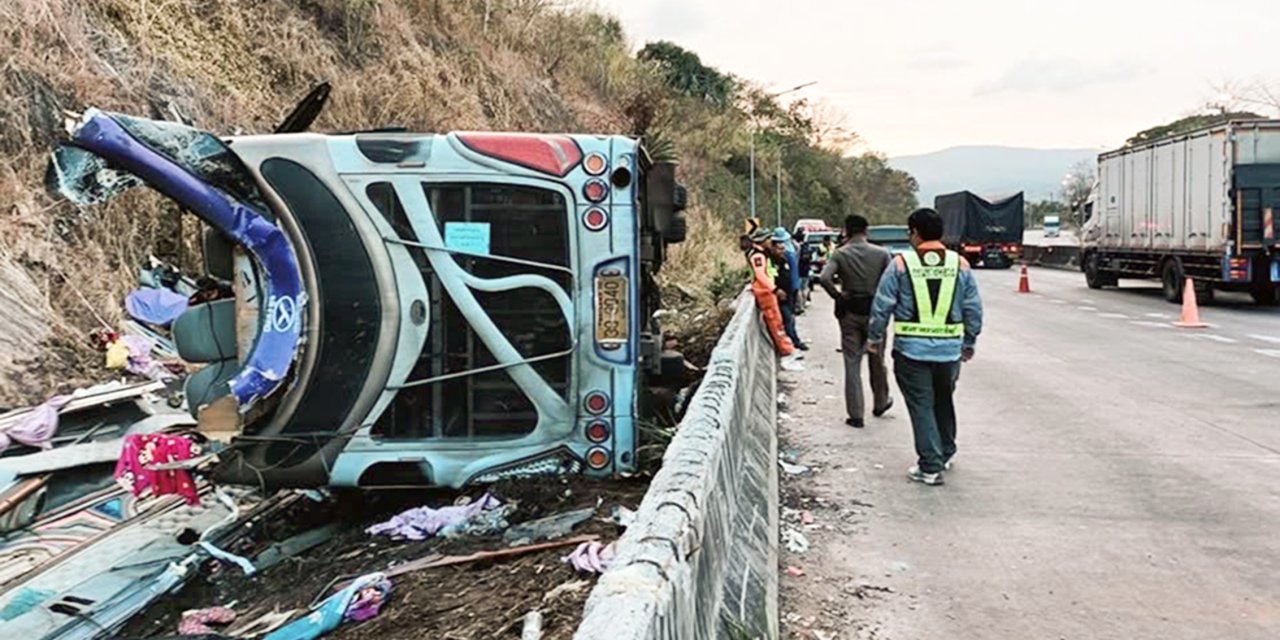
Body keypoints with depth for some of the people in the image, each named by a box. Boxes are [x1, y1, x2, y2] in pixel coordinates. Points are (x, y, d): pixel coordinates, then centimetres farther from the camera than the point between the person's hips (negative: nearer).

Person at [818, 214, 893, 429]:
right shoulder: (881, 254, -3)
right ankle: (880, 403, 36)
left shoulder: (839, 254, -6)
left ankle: (856, 415, 4)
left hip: (850, 313, -1)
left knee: (852, 363, 4)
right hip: (875, 312, 1)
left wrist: (837, 296, -8)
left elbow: (824, 278, -21)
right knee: (877, 360, 19)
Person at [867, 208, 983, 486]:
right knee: (944, 402, 21)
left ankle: (930, 466, 4)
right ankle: (945, 454, 35)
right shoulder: (959, 264, 1)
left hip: (911, 349, -3)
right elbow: (974, 309, 6)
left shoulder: (901, 264, -7)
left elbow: (882, 306, -5)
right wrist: (969, 343, 18)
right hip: (950, 349, 3)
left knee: (921, 406, 4)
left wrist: (875, 337, 9)